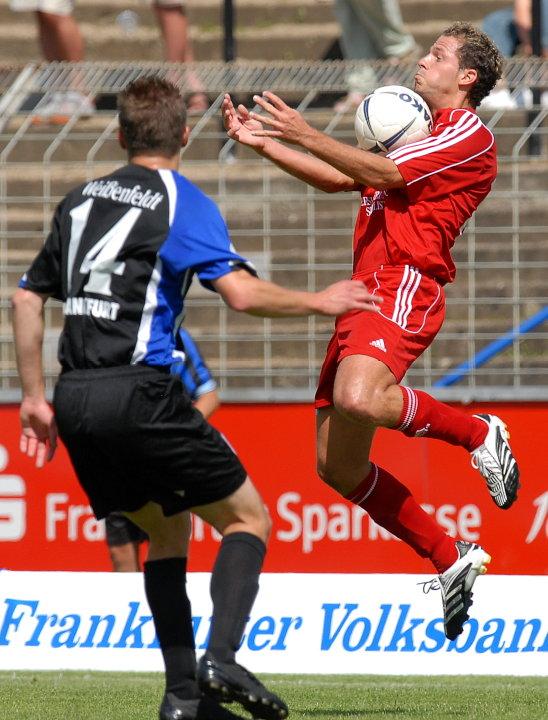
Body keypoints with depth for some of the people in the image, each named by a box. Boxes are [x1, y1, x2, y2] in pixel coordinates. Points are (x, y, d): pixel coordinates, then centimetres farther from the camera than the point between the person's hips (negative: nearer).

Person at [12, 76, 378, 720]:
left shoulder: (80, 201, 18)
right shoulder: (182, 203, -2)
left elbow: (27, 297, 21)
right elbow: (242, 294, -15)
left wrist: (34, 399, 26)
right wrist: (319, 302, 0)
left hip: (74, 401, 6)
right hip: (138, 394, -6)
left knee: (167, 530, 21)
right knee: (247, 518, 6)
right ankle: (221, 657, -17)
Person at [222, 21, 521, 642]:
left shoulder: (469, 134, 0)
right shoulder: (419, 135, 30)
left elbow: (386, 174, -11)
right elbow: (340, 179, 34)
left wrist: (307, 136, -16)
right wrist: (261, 143, 26)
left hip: (405, 287, -9)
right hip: (365, 292, 9)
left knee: (359, 399, -38)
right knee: (338, 465, 1)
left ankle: (479, 432, -12)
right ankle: (451, 559, 10)